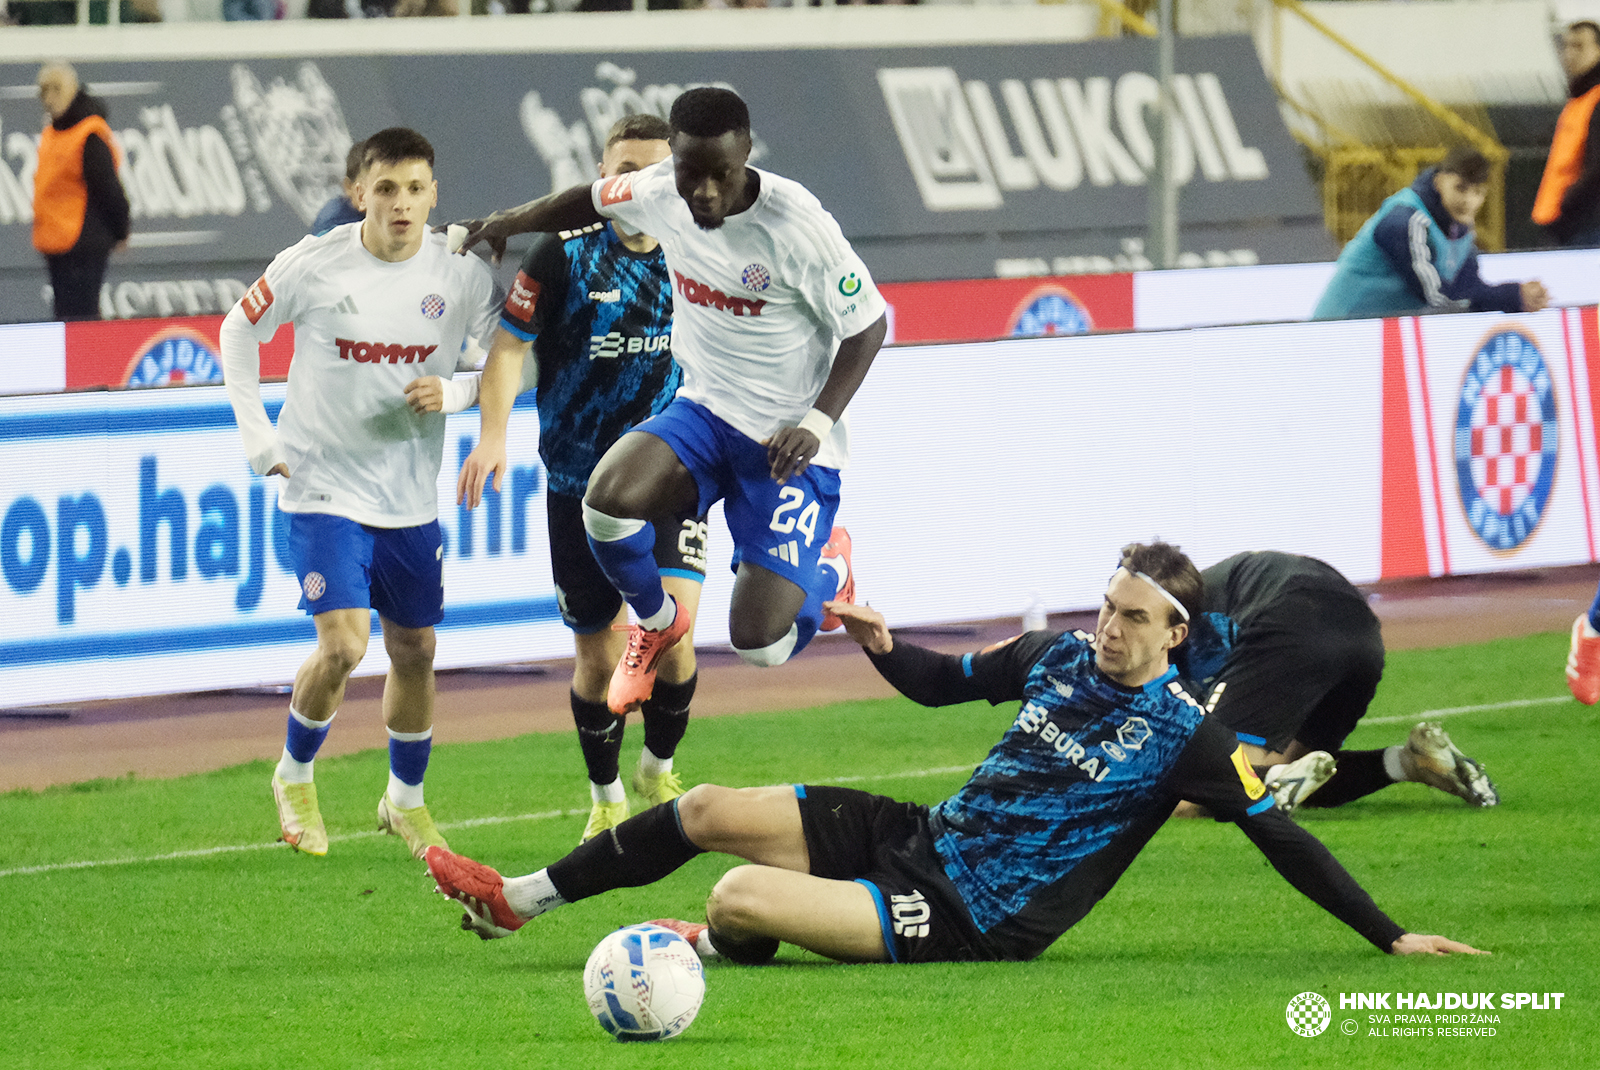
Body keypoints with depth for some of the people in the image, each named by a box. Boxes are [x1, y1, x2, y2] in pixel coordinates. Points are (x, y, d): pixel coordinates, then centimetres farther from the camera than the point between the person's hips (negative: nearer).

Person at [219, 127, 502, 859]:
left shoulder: (460, 272, -8)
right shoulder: (314, 265, -13)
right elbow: (240, 331, 3)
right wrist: (258, 437, -2)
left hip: (412, 495, 3)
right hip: (325, 488, -3)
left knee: (414, 651, 11)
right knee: (343, 646, -16)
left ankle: (405, 800, 32)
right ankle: (294, 777, 10)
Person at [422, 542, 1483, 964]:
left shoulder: (1186, 734, -14)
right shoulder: (1062, 655, 6)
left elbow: (1282, 837, -13)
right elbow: (945, 682, 21)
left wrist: (1389, 935, -17)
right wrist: (882, 646, 0)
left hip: (974, 924, -7)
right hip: (920, 838, 7)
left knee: (740, 897, -23)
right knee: (707, 809, 4)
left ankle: (725, 945, 16)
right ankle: (516, 902, 19)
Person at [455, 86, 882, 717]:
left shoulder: (796, 226, -24)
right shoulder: (660, 193, -9)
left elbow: (867, 326, -13)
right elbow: (593, 201, 15)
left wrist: (817, 423, -23)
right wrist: (505, 224, 8)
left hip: (789, 444, -4)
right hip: (705, 411, 4)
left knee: (760, 643, -12)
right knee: (608, 499, -27)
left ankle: (828, 561, 26)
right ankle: (657, 623, 7)